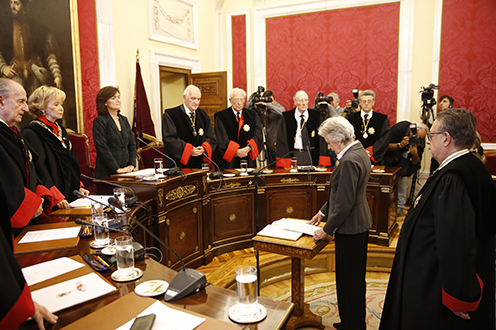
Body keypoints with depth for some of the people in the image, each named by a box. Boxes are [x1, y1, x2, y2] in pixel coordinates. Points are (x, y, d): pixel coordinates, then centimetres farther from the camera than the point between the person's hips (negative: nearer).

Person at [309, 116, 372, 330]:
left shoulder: (349, 161, -25)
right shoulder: (359, 151, 7)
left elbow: (345, 203, -24)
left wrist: (327, 229, -14)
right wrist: (323, 212, 17)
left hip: (350, 228, -11)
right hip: (360, 224, 11)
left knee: (350, 280, 6)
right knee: (354, 277, 22)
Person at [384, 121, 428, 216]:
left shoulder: (420, 140, -16)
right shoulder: (400, 128, -27)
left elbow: (415, 162, -11)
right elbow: (386, 146, -25)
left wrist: (415, 155, -32)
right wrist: (399, 145, -40)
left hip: (403, 161, 3)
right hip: (388, 156, -3)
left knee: (402, 182, -1)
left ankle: (400, 207, 11)